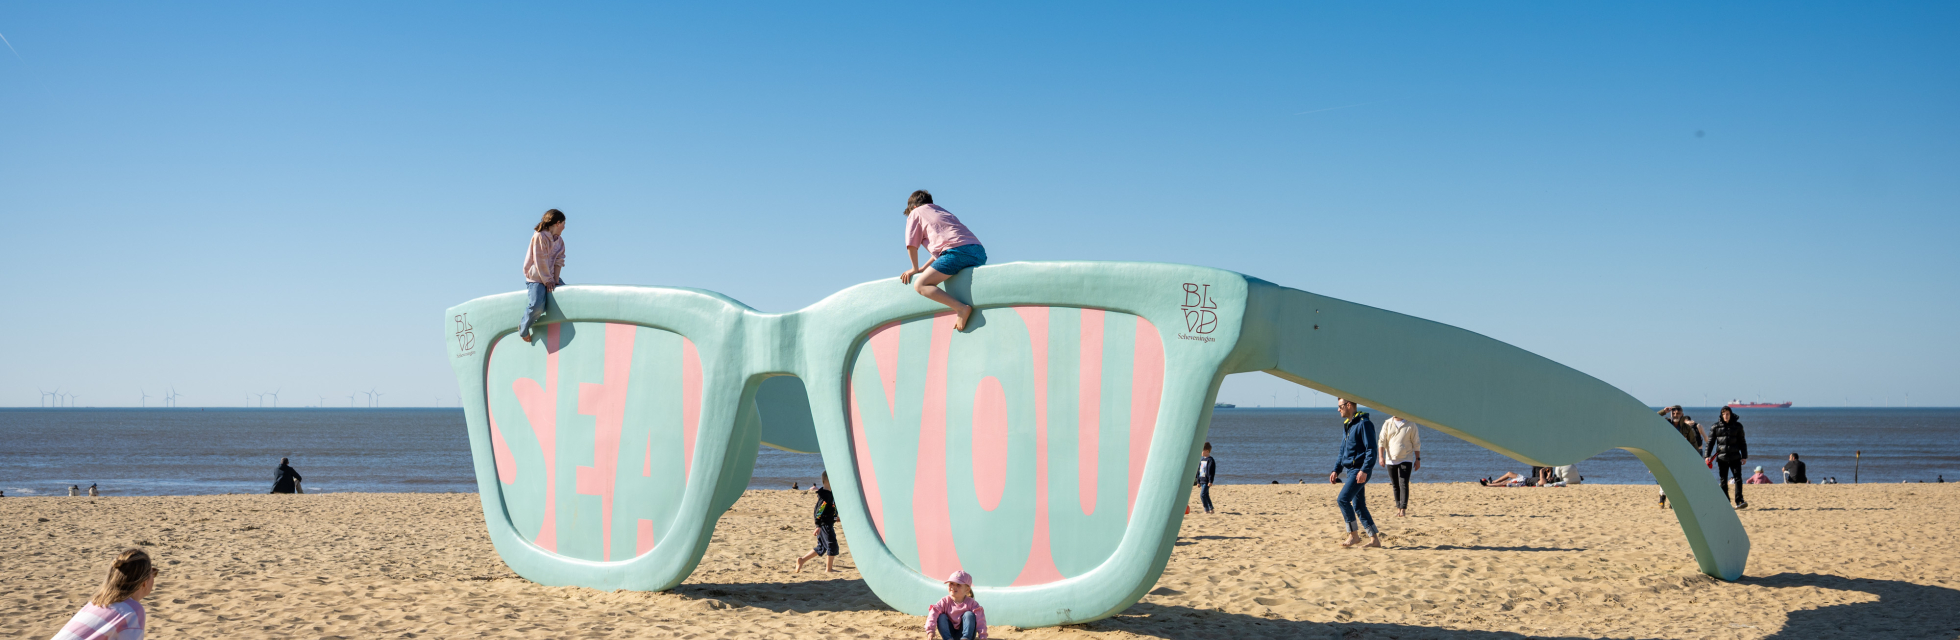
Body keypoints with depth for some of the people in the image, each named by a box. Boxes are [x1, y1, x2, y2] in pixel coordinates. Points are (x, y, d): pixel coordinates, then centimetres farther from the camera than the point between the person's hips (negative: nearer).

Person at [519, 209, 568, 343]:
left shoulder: (559, 240, 11)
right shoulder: (539, 237, -15)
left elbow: (558, 262, 3)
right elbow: (540, 262, -17)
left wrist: (555, 281, -8)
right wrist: (548, 281, -16)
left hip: (551, 277, 8)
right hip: (536, 278, -8)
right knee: (537, 305, -28)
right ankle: (523, 329, -2)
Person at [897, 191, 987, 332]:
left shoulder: (916, 213, 18)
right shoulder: (943, 212, 39)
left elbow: (912, 246, 13)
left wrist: (915, 269, 25)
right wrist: (924, 268, 38)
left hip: (957, 251, -8)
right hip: (980, 251, 8)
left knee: (921, 285, -13)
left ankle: (961, 308, -28)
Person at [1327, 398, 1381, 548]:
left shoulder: (1364, 424, -12)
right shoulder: (1347, 425, 17)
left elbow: (1372, 450, -17)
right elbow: (1343, 451, 25)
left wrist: (1364, 470, -25)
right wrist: (1336, 470, 16)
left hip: (1360, 470, -10)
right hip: (1350, 470, 10)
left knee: (1342, 499, -15)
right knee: (1358, 506, 8)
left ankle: (1353, 535, -7)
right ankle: (1374, 539, 11)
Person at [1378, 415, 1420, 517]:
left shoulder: (1410, 424, 1)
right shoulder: (1387, 423, 4)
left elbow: (1416, 443, 5)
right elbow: (1382, 441, 1)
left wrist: (1418, 459, 2)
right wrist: (1381, 457, -9)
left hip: (1406, 460, -2)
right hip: (1391, 460, 2)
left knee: (1403, 484, -12)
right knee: (1395, 485, 7)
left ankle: (1403, 509, -15)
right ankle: (1398, 508, 16)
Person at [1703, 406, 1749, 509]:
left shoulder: (1737, 425, 5)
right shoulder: (1716, 426, 4)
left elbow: (1742, 442, 9)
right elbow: (1710, 441, 6)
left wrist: (1744, 456, 5)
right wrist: (1707, 455, -1)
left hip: (1735, 457, 0)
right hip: (1721, 458, 1)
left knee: (1738, 478, -10)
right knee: (1723, 481, 4)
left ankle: (1739, 501, -11)